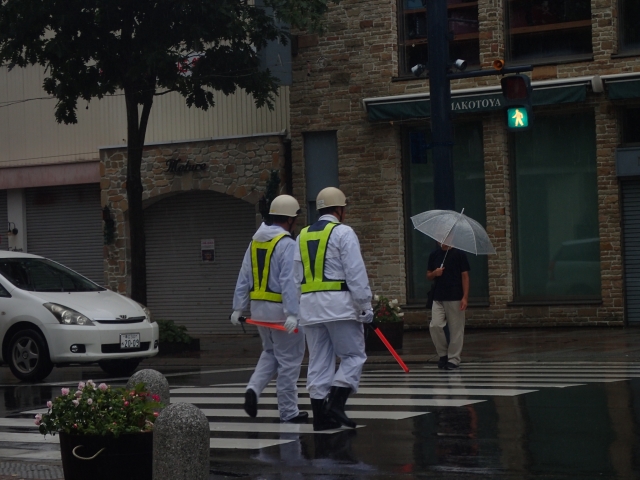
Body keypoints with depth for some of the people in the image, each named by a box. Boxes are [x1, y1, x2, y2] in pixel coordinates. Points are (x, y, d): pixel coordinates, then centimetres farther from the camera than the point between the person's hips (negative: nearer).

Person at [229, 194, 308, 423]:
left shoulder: (255, 241, 9)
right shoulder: (287, 244, -14)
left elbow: (244, 278, 10)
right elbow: (289, 281, -22)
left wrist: (238, 307, 13)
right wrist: (292, 314, -25)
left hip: (259, 307, 7)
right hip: (280, 308, -7)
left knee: (270, 353, 22)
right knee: (288, 359, 2)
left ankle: (253, 389, 1)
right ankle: (288, 411, 7)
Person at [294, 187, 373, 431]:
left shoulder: (303, 236, 16)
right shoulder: (343, 232, -4)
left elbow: (296, 277, 15)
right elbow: (356, 273, -10)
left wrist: (297, 309, 17)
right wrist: (365, 306, -7)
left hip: (310, 305, 6)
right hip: (339, 304, -6)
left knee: (319, 361, 8)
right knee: (353, 356, 1)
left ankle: (320, 414, 6)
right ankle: (336, 403, -14)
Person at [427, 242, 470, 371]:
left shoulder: (459, 254, -3)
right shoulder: (434, 255, 9)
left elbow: (465, 276, -4)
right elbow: (429, 276, 16)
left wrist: (465, 297, -12)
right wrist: (435, 273, -9)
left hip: (455, 299, -3)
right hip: (438, 298, 3)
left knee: (456, 329, 0)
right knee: (435, 326, -8)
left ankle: (453, 359, 9)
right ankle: (443, 354, 11)